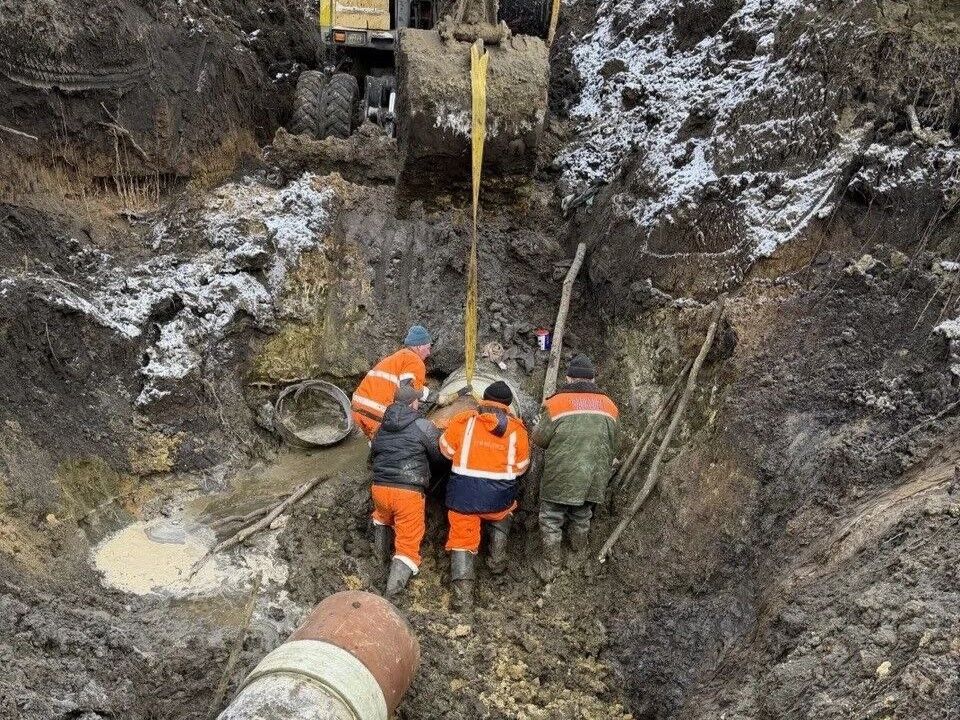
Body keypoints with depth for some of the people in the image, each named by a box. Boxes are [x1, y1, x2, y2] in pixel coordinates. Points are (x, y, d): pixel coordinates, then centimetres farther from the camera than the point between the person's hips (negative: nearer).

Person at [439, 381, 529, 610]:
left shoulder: (463, 421, 0)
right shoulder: (517, 429, 3)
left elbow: (446, 449, 11)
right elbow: (520, 467, 12)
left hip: (464, 493, -1)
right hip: (499, 496, 1)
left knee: (462, 539, 9)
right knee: (502, 515, 34)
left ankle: (463, 594, 2)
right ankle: (498, 559, 27)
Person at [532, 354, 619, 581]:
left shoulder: (556, 403, -13)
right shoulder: (609, 405, 2)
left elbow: (539, 439, -7)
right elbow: (613, 445, 11)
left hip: (560, 479, -4)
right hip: (593, 481, 4)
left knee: (551, 520, 12)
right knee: (582, 516, 27)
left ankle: (550, 566, 18)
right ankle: (580, 549, 46)